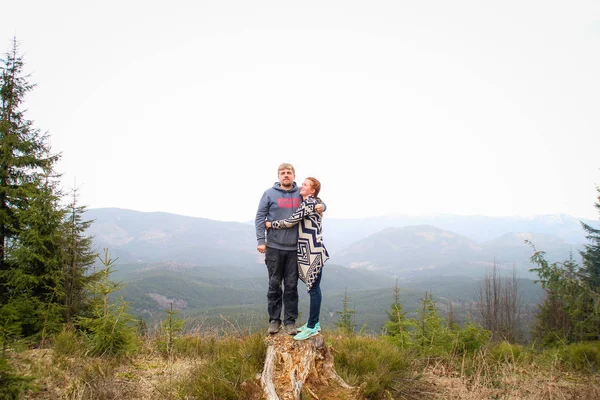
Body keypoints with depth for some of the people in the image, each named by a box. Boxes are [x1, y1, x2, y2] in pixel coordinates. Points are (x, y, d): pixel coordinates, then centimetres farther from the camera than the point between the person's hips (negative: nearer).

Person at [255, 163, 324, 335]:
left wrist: (321, 206, -5)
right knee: (274, 285, 6)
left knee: (291, 286, 6)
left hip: (294, 248, 2)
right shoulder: (269, 193, 0)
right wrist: (261, 240, -7)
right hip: (274, 247, -1)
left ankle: (290, 321, 15)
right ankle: (274, 320, 17)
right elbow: (260, 217, 0)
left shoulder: (301, 194, 6)